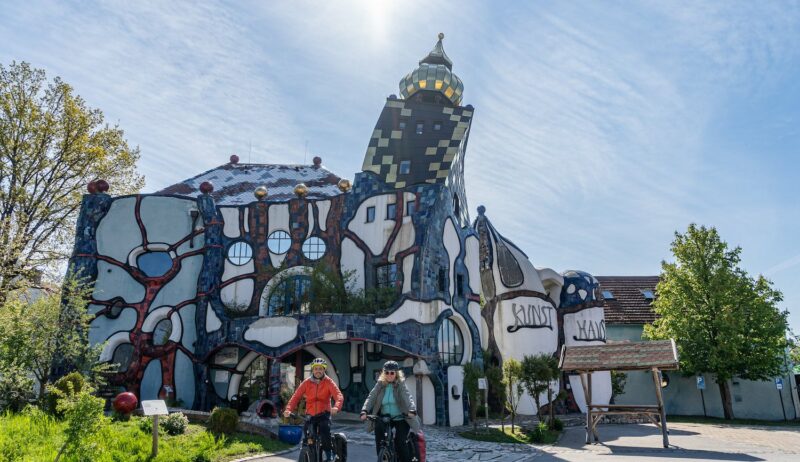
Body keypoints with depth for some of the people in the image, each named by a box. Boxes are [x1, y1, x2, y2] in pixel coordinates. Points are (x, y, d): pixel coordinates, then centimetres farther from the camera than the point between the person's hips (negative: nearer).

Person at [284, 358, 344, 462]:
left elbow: (339, 395, -18)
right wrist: (288, 409, -25)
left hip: (323, 414, -3)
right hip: (310, 415, 3)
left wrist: (336, 407, -39)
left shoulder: (329, 382, -4)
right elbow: (296, 396, -8)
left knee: (325, 433, -24)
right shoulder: (306, 382, 1)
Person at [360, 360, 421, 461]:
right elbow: (371, 398, -7)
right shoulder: (380, 385, 1)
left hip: (401, 419, -3)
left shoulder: (401, 385, -6)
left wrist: (412, 410, -39)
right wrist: (364, 411, -25)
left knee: (400, 442, -17)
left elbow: (408, 398, -19)